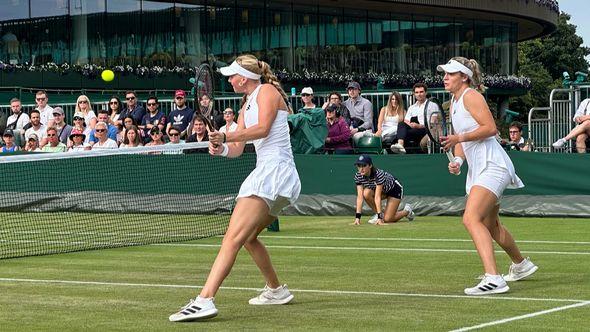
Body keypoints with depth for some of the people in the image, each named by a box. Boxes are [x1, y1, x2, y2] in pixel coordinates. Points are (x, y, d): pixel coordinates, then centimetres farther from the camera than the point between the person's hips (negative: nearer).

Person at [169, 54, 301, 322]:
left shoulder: (267, 91, -2)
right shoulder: (247, 106, 24)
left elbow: (263, 128, -19)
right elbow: (237, 149, 16)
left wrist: (225, 137, -25)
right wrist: (221, 148, -6)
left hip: (274, 171, -10)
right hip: (265, 173, 10)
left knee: (233, 238, -22)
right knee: (248, 237, 25)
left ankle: (204, 300, -34)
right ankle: (276, 290, 40)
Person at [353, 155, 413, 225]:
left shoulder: (379, 174, -38)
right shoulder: (358, 176, -22)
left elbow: (377, 197, -42)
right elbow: (360, 197, -25)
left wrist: (380, 217, -43)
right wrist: (357, 217, -33)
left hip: (395, 188, -5)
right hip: (383, 190, 5)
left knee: (387, 219, -13)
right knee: (366, 193, -27)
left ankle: (407, 211, 17)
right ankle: (379, 214, -5)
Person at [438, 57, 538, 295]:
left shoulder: (471, 96, -11)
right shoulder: (454, 102, 16)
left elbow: (490, 127, -21)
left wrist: (460, 138, -27)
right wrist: (457, 160, 4)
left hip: (492, 166, -11)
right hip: (477, 169, 11)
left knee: (471, 219, -25)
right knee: (490, 225, 24)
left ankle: (493, 279, -35)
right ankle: (521, 265, 47)